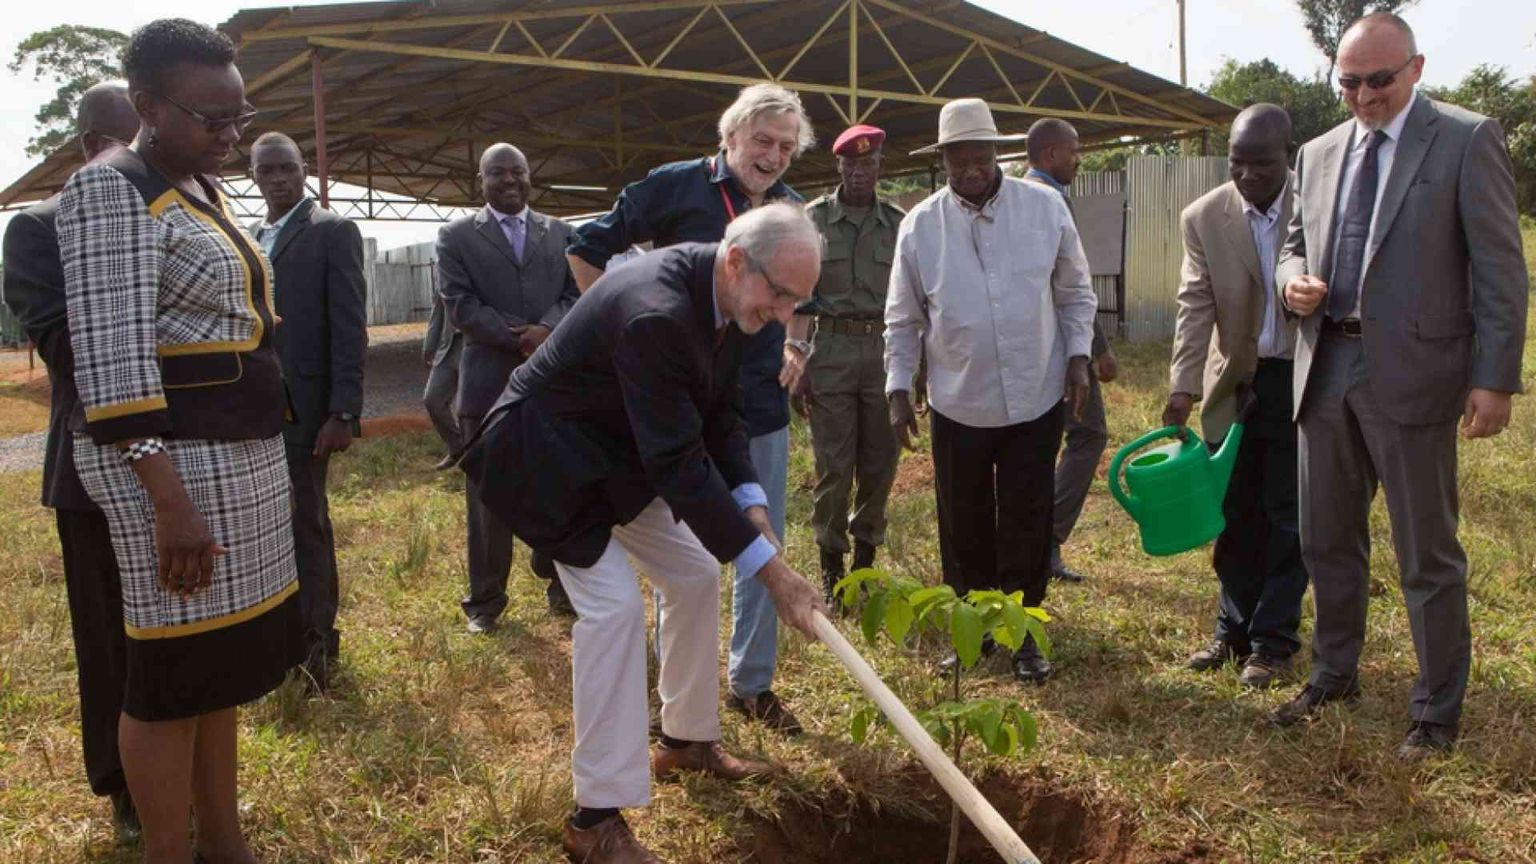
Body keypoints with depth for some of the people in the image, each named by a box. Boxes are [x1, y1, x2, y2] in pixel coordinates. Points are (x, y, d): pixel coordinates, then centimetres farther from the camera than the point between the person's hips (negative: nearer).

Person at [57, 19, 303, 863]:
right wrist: (169, 499, -25)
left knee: (222, 652, 15)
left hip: (239, 452, 9)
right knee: (177, 666, 1)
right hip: (173, 461, -9)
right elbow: (111, 359, -20)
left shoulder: (201, 191, 14)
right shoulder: (111, 192, -12)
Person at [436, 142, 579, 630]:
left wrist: (547, 329, -16)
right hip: (489, 383, -2)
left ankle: (559, 581, 24)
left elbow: (578, 293, 4)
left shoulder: (561, 234, 13)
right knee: (488, 495, 5)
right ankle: (486, 598, 15)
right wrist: (521, 339, -13)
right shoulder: (456, 237, 5)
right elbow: (460, 305, -6)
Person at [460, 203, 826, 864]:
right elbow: (679, 464, -36)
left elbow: (718, 417, 1)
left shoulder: (728, 297, -8)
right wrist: (770, 569, -33)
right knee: (613, 602, -17)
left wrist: (754, 511, -12)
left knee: (696, 576, 11)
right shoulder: (655, 313, -37)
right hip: (552, 455, -9)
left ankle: (688, 738, 32)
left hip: (623, 452, 9)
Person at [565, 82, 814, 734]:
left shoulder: (791, 210, 7)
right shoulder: (676, 186, -8)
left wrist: (795, 348, 12)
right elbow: (586, 251, -3)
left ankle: (752, 683, 26)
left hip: (763, 405, 5)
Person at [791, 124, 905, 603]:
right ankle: (830, 569, 12)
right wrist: (796, 357, -7)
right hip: (831, 348, -2)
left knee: (879, 464, 6)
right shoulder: (814, 218, 3)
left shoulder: (898, 222, 8)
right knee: (833, 465, -1)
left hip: (884, 348, 2)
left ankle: (865, 560, 21)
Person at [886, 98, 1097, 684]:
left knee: (1027, 524, 7)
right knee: (963, 526, 10)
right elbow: (903, 318, 4)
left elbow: (1075, 293, 7)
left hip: (1036, 398, 0)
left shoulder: (1045, 207, -3)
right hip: (958, 404, 0)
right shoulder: (921, 224, -3)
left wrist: (1078, 356, -2)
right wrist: (898, 388, 0)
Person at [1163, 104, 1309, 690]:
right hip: (1234, 385, 2)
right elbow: (1195, 305, -7)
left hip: (1303, 383, -2)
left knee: (1288, 516, 6)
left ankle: (1273, 639, 19)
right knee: (1235, 514, 11)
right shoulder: (1204, 217, -3)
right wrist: (1183, 385, -18)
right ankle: (1234, 628, 26)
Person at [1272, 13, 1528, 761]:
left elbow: (1499, 269, -7)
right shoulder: (1318, 153, 12)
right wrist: (1293, 280, -4)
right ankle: (1335, 674, 36)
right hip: (1326, 370, 6)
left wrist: (1495, 378, -12)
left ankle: (1437, 711, 20)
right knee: (1328, 541, 16)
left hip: (1412, 374, -5)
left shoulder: (1468, 140, -4)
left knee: (1427, 555, 4)